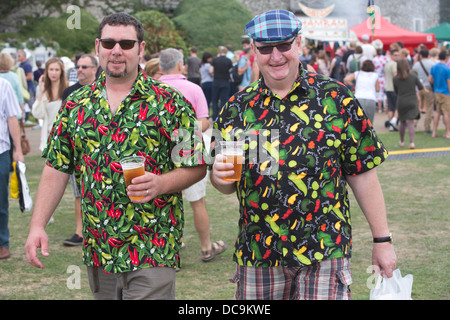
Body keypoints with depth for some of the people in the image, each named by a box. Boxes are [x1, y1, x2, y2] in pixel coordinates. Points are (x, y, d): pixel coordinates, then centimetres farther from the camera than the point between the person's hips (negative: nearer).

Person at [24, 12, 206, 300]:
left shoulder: (169, 103, -4)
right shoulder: (76, 105, 7)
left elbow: (196, 167, -2)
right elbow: (57, 168, 8)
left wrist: (160, 184, -21)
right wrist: (38, 225, 0)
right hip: (97, 252, 4)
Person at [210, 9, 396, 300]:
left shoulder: (335, 99, -2)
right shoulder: (237, 108, 5)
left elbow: (363, 174, 0)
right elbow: (228, 185, 13)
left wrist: (382, 240, 0)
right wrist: (219, 176, -11)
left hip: (325, 253, -2)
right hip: (258, 253, 3)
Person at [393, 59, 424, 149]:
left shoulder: (395, 79, -4)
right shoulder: (413, 76, -7)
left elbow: (396, 92, 7)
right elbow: (421, 87, 3)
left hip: (401, 103, 1)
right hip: (412, 102, -1)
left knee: (402, 122, 17)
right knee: (410, 122, -4)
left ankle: (402, 141, 29)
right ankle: (412, 142, -19)